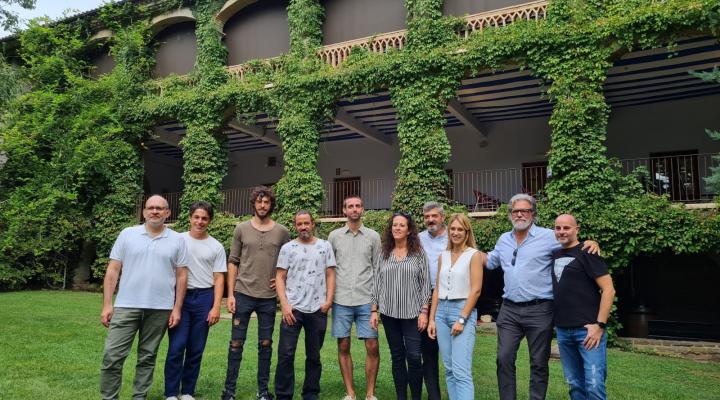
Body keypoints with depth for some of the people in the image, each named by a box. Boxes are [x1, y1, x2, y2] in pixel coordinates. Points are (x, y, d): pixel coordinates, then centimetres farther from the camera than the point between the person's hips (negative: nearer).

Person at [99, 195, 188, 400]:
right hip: (126, 306, 0)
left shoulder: (177, 240, 3)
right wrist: (107, 304, -3)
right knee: (112, 356, -2)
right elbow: (113, 271, 3)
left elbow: (181, 276, 4)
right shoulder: (127, 234, 3)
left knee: (147, 358, 11)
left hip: (160, 309, 0)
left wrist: (177, 308, -1)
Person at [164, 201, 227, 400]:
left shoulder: (216, 247, 6)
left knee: (196, 349, 7)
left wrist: (216, 307, -3)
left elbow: (219, 278, 5)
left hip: (204, 298, 2)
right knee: (177, 347, -5)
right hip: (180, 296, -1)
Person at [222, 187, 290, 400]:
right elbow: (233, 262, 2)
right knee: (236, 343, 4)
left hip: (269, 298, 1)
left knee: (265, 344, 9)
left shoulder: (282, 232, 3)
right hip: (243, 295, -1)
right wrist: (230, 294, -3)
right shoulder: (241, 229, 2)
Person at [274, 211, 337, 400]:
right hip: (293, 308, -1)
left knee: (314, 356, 11)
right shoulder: (287, 248, 3)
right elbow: (280, 278, 1)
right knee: (286, 354, -1)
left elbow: (330, 275, 6)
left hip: (318, 310, 1)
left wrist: (328, 300, -6)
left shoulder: (325, 246, 6)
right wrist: (284, 305, -9)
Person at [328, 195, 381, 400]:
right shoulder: (334, 236, 5)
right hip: (341, 301, 1)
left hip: (366, 300, 0)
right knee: (343, 347, 6)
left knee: (372, 347, -2)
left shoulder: (373, 236, 4)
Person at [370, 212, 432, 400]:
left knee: (414, 357, -4)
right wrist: (374, 310, 5)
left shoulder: (418, 253, 0)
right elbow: (378, 283, 10)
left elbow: (425, 284, -2)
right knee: (397, 357, 9)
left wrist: (424, 311, -8)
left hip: (412, 313, -3)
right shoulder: (384, 254, 8)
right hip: (389, 313, 3)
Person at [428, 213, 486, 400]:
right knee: (449, 369, 10)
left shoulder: (474, 255, -5)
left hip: (463, 310, -6)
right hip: (442, 311, 6)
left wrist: (462, 319, -14)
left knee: (461, 371, -11)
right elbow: (437, 289, 13)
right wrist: (431, 319, 8)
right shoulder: (443, 256, 11)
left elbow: (475, 290, -10)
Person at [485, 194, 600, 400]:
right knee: (504, 359, 5)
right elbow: (489, 262, 26)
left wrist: (590, 243, -21)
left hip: (539, 310, -4)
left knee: (539, 363, 8)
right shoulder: (503, 240, 12)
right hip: (509, 309, 4)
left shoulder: (548, 236, -4)